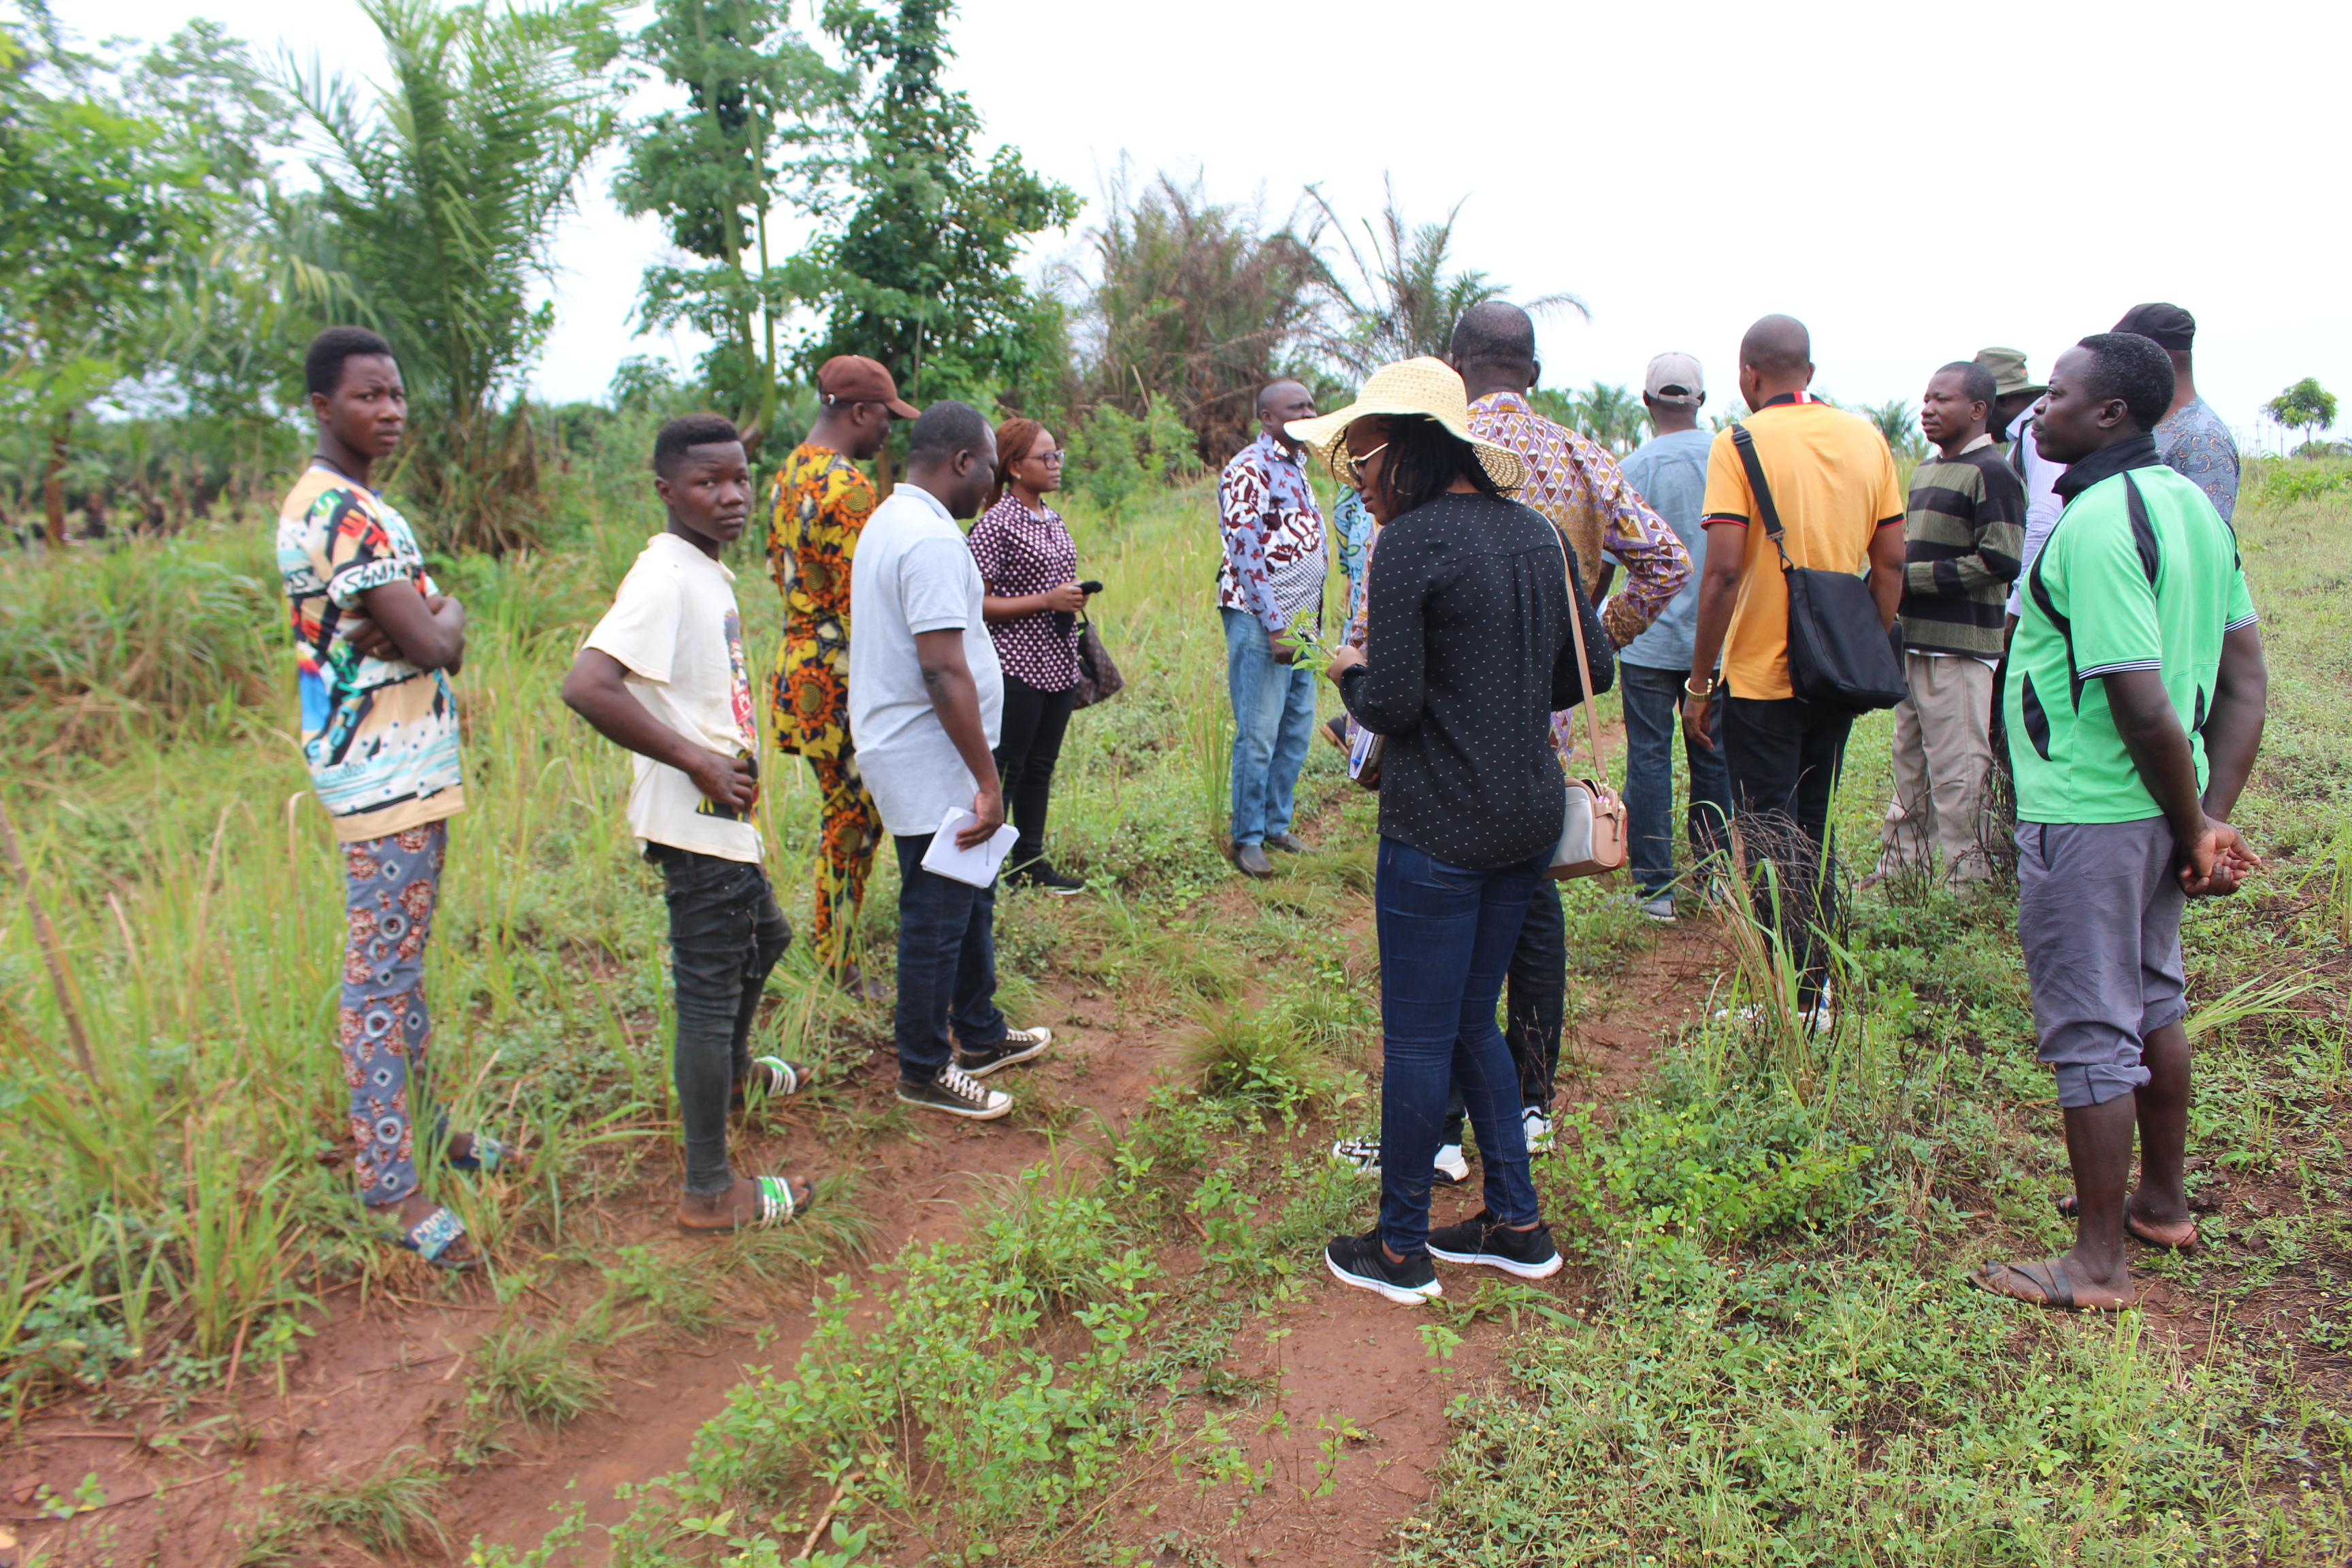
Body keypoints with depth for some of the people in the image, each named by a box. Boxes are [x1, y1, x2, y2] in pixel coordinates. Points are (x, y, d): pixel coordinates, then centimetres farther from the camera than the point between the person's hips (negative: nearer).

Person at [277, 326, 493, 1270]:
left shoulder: (320, 502, 16)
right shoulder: (349, 512, -18)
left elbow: (415, 631, 14)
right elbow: (431, 642, -23)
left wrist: (432, 621, -9)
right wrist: (453, 615, -1)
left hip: (401, 765, 11)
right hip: (387, 771, -11)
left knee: (402, 964, 20)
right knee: (382, 977, -5)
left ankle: (424, 1125, 34)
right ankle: (392, 1187, 2)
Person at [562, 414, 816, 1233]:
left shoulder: (712, 573, 9)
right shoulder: (664, 575, -21)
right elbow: (586, 685, -32)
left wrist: (735, 755, 11)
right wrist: (697, 761, -26)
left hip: (727, 819, 10)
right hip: (695, 825, -10)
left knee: (763, 937, 29)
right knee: (708, 991, -1)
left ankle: (732, 1073, 55)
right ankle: (709, 1191, 12)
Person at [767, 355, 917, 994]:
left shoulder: (790, 473, 11)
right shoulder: (847, 487, -20)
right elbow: (860, 606, -22)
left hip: (798, 661, 10)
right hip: (841, 679, -10)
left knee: (841, 810, 21)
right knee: (855, 820, 1)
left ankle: (825, 937, 34)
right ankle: (839, 966, 11)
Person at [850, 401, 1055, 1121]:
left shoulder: (890, 520, 13)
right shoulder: (932, 539, -21)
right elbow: (944, 671, -27)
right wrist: (988, 781, -23)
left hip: (913, 756, 11)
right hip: (930, 768, -11)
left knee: (970, 900, 21)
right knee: (937, 918, 1)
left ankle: (979, 1034, 35)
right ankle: (924, 1071, 15)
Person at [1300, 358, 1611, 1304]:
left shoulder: (1411, 541, -14)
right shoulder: (1536, 532, 8)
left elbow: (1392, 705, -17)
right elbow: (1589, 674, 12)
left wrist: (1350, 674, 3)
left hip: (1441, 828, -8)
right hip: (1532, 816, 8)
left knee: (1416, 1040, 5)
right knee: (1472, 1022, 21)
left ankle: (1402, 1249, 19)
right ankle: (1518, 1225, 28)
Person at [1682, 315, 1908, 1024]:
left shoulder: (1741, 444, -12)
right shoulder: (1867, 438, 5)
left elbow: (1723, 572, -19)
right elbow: (1891, 562, 6)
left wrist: (1699, 681, -12)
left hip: (1762, 676, -6)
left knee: (1768, 843, 4)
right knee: (1815, 832, 18)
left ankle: (1788, 1005, 8)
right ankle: (1817, 988, 26)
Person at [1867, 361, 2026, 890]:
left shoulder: (1991, 473, -9)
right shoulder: (1925, 472, 18)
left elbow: (2000, 562, -18)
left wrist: (1911, 578, -16)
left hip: (1960, 648, -9)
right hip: (1914, 642, 9)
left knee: (1957, 772, -5)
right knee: (1909, 762, 15)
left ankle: (1967, 882, 3)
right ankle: (1900, 867, 25)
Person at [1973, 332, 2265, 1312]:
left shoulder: (2098, 524, -22)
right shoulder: (2190, 502, 8)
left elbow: (2144, 707, -26)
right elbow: (2246, 676, 9)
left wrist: (2195, 828, -11)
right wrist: (2212, 819, 4)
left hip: (2086, 818, -10)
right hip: (2158, 810, 10)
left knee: (2089, 1029, 1)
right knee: (2153, 1001, 22)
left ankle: (2099, 1264, 12)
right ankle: (2161, 1203, 39)